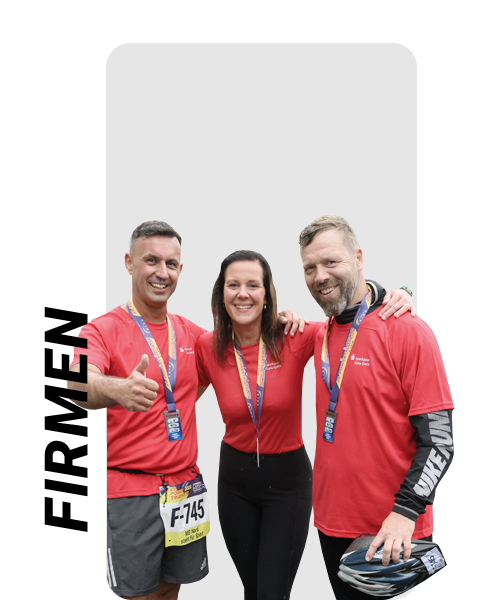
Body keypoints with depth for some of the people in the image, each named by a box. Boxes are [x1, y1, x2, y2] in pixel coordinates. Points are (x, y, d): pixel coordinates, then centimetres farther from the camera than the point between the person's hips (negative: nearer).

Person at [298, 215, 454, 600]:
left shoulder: (408, 330, -14)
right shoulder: (322, 334, 4)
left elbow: (440, 438, -16)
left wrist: (405, 511, -22)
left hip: (393, 534, -6)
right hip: (333, 523, 6)